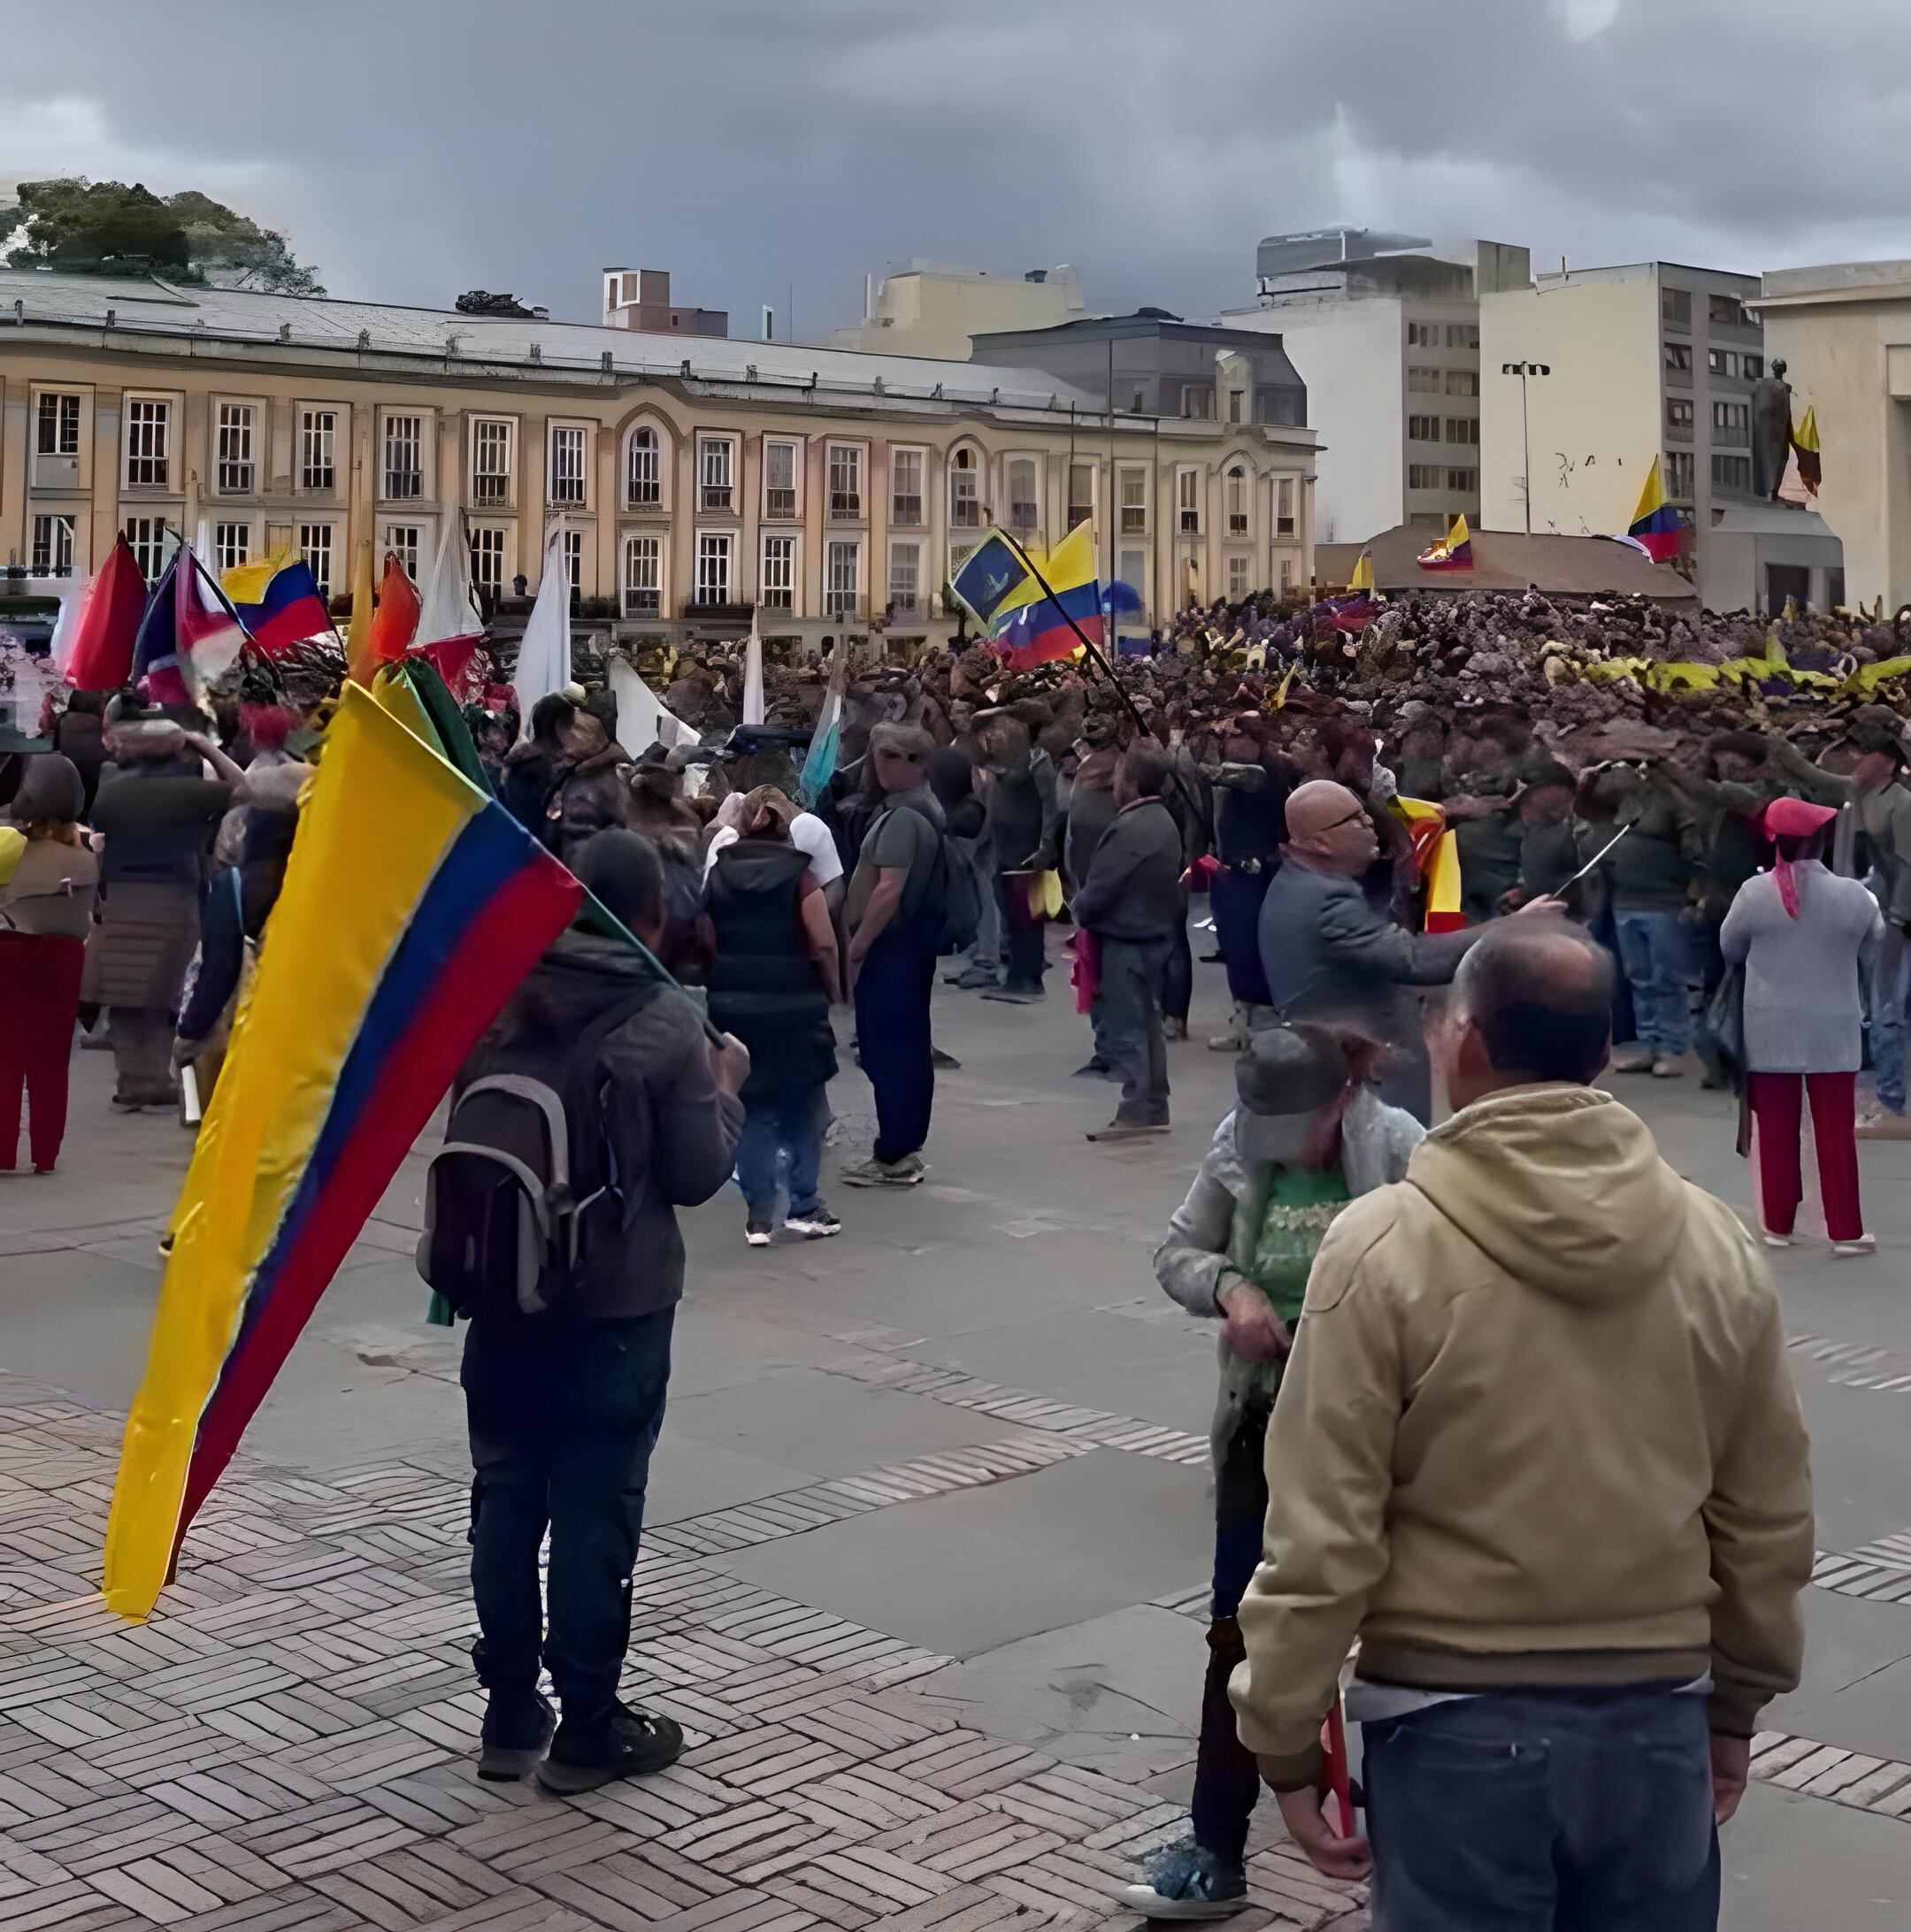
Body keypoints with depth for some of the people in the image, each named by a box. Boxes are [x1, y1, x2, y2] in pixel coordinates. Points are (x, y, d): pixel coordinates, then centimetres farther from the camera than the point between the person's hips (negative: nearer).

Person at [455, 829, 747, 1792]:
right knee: (597, 1509, 3)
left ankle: (509, 1714, 22)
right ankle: (586, 1729, 12)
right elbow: (696, 1174, -9)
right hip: (617, 1304, -4)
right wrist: (726, 1090, 6)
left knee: (507, 1495, 12)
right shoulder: (665, 1022, -13)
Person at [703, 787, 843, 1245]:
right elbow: (823, 945, -11)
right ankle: (803, 1205, 11)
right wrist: (833, 991, 2)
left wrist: (730, 977, 13)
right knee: (802, 1106, 11)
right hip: (793, 1005, -2)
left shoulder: (718, 874, 3)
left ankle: (759, 1215, 8)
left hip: (732, 1005, 3)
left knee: (750, 1108, 10)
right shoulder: (798, 873, -6)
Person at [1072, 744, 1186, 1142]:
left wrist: (1081, 910, 0)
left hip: (1126, 941, -9)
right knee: (1147, 1023, 16)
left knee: (1124, 1027, -2)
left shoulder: (1127, 830, -22)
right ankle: (1154, 1108, 21)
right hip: (1158, 933, 9)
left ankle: (1137, 1111, 0)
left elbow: (1097, 893, -20)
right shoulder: (1165, 822, 6)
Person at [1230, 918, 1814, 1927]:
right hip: (1657, 1718, 4)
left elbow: (1323, 1533, -14)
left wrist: (1286, 1737, -3)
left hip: (1458, 1727, -3)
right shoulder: (1714, 1242, -3)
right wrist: (1737, 1701, 19)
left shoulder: (1384, 1247, -15)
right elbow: (1768, 1522, 5)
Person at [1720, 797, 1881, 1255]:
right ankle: (1845, 1230, 10)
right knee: (1836, 1130, 7)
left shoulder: (1754, 892, -11)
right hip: (1833, 1029, 0)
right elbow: (1873, 949, 6)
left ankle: (1777, 1224, 17)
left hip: (1771, 1030, 0)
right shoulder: (1853, 895, -11)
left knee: (1777, 1129, 10)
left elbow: (1730, 948, 4)